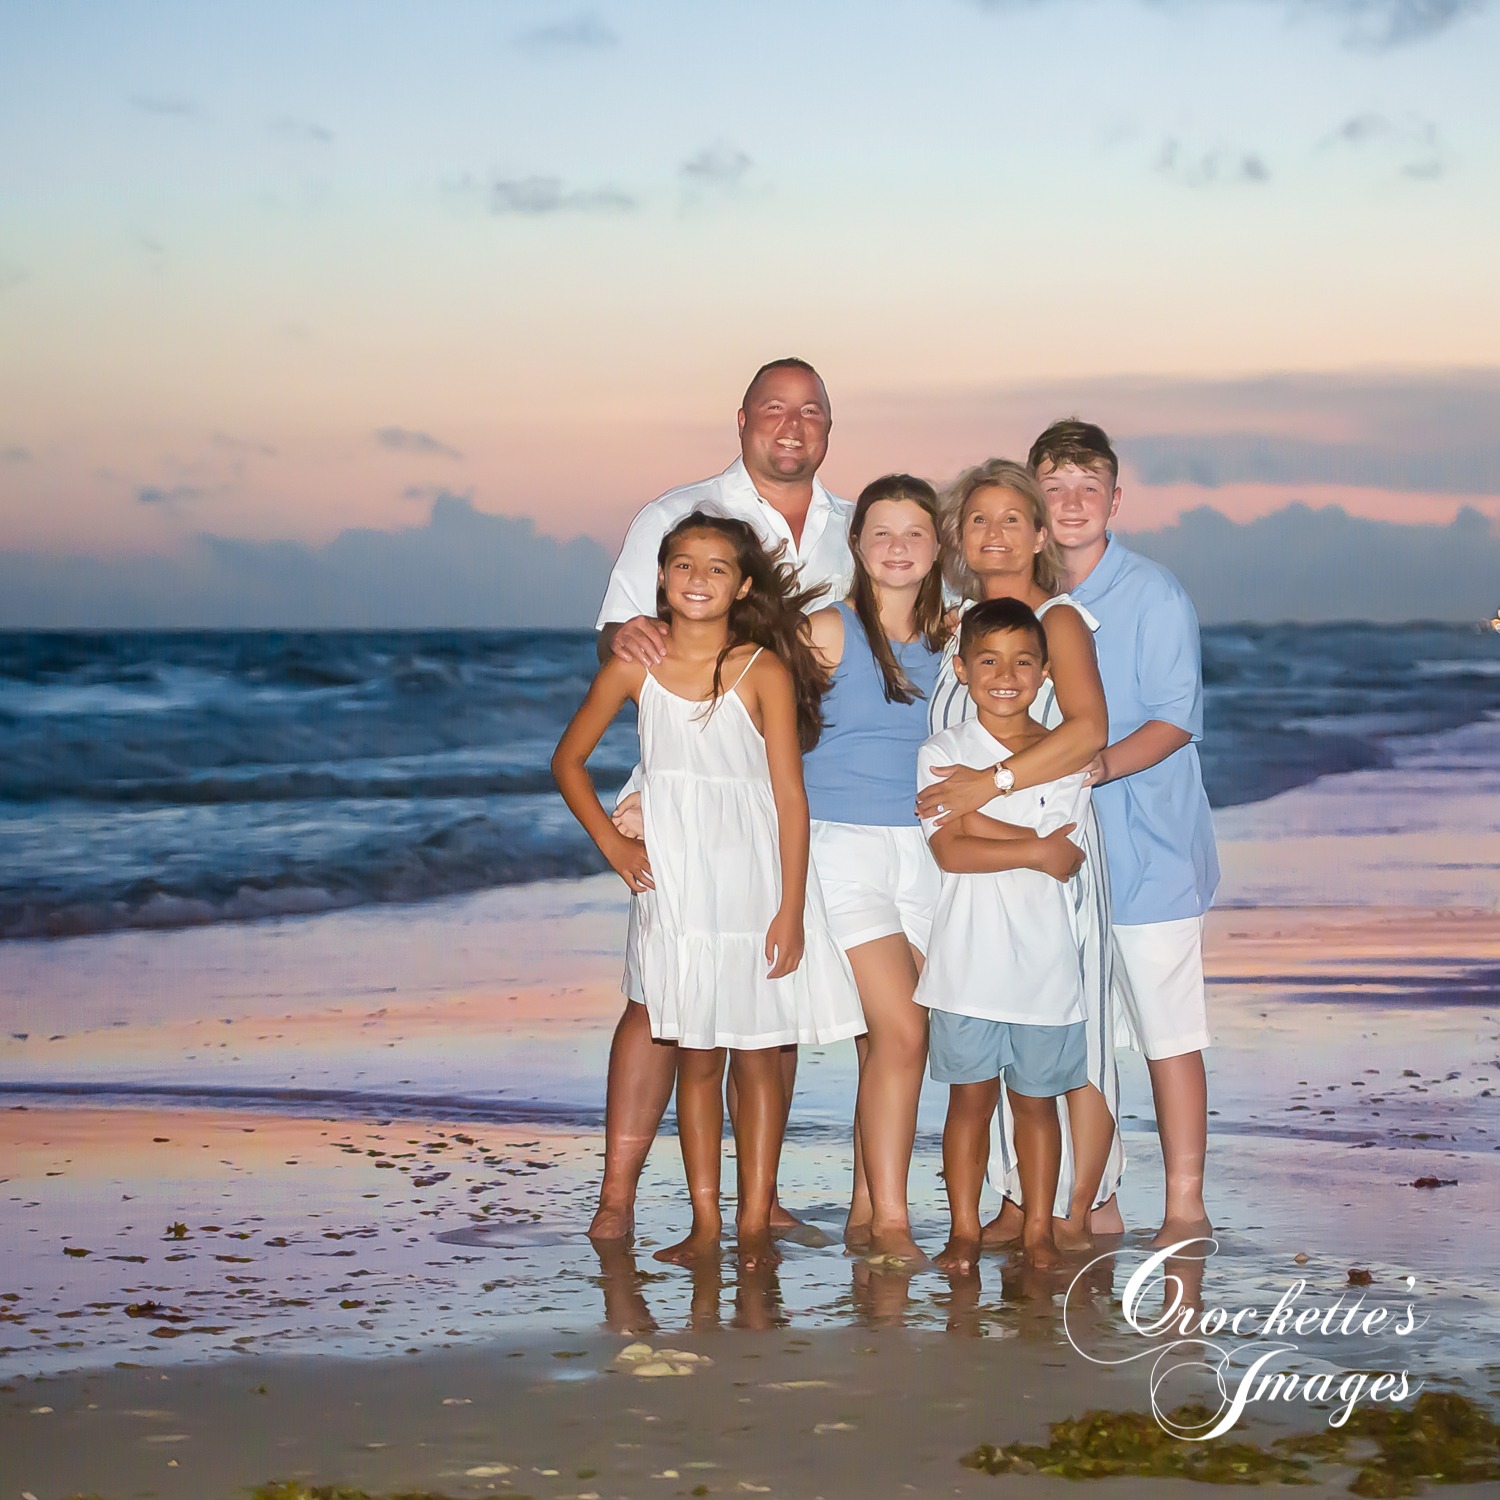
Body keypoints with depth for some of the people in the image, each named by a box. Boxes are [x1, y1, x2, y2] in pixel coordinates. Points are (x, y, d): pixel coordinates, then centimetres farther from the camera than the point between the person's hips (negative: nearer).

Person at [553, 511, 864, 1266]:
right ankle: (705, 1224, 11)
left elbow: (790, 795, -6)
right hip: (675, 891, 2)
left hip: (753, 887, -2)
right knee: (696, 1057, 6)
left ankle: (755, 1220, 9)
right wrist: (612, 843, 3)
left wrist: (792, 910, -10)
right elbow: (568, 760, 14)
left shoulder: (764, 672, -6)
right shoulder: (635, 669, 1)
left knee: (757, 1055, 3)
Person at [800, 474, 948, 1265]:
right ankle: (889, 1221, -9)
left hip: (923, 850, 4)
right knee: (900, 1032, -14)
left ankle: (866, 1213, 13)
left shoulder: (951, 635, 9)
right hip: (845, 842, -4)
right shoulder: (829, 632, -4)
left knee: (888, 1040, 5)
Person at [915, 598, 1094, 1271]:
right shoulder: (943, 752, 1)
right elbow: (950, 851, -11)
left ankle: (1038, 1230, 17)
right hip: (968, 959, -1)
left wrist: (970, 807, -10)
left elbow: (1059, 851, -9)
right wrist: (1036, 849, -14)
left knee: (1036, 1099, 8)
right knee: (970, 1096, 4)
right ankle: (964, 1229, 12)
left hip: (1044, 960, 1)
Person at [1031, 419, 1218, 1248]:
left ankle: (1185, 1208, 5)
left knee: (1167, 1032, -2)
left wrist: (1105, 763, -27)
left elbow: (1176, 718, -11)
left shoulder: (1154, 595, -6)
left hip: (1149, 850, -5)